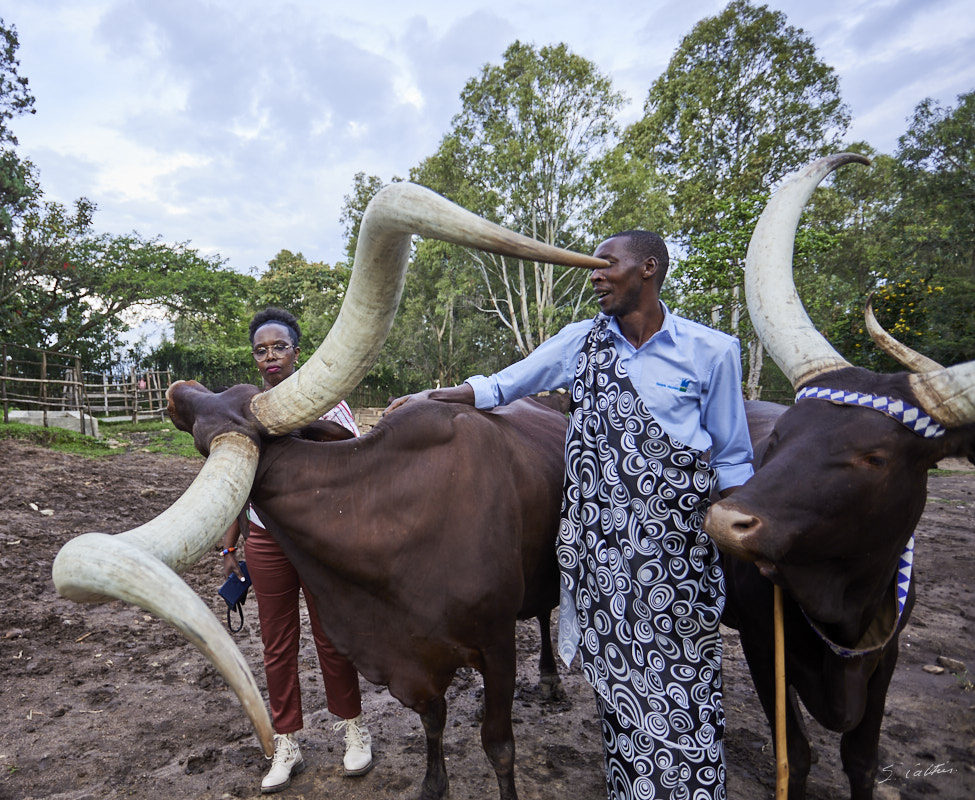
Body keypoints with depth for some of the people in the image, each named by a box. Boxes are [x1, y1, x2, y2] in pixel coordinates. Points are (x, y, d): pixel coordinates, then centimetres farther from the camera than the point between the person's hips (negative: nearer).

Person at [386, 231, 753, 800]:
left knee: (683, 684, 9)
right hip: (599, 550, 2)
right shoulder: (580, 341, 4)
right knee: (618, 680, 14)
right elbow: (501, 385, 8)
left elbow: (732, 460, 4)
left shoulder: (712, 352, -2)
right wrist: (427, 399, 1)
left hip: (677, 555, -2)